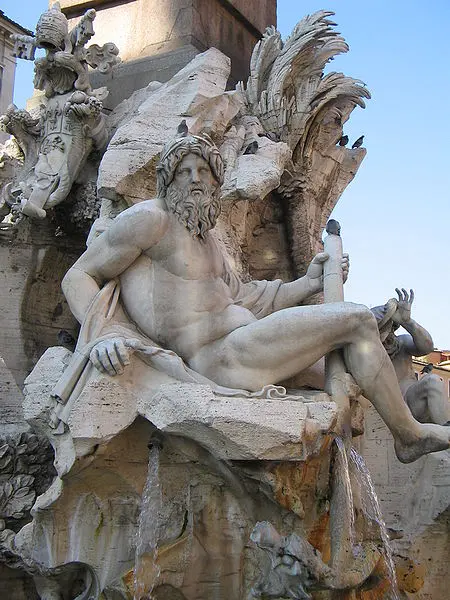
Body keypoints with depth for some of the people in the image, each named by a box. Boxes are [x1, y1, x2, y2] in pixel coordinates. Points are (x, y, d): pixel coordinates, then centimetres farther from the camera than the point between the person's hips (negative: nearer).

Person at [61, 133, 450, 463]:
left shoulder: (205, 238, 21)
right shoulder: (151, 217, -6)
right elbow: (78, 277, -6)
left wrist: (307, 284, 11)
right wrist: (100, 337, -25)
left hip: (240, 348, 10)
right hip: (221, 356, -10)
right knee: (358, 320, -9)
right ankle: (410, 434, 8)